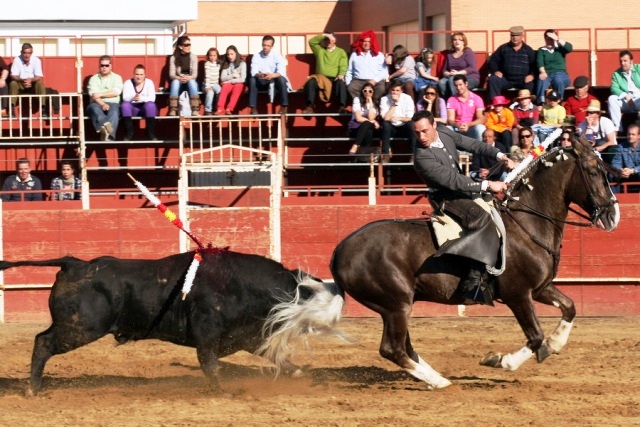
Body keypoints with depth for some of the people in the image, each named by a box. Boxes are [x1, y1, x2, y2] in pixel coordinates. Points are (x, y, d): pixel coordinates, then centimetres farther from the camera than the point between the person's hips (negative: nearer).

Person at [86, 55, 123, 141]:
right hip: (98, 104, 0)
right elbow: (94, 95, -3)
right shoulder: (94, 79, 13)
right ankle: (106, 125, -63)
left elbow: (116, 92, -2)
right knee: (94, 108, -36)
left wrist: (100, 94, -7)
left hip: (112, 104, 0)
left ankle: (109, 136, -57)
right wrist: (103, 104, -20)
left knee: (114, 110, -36)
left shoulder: (116, 78, 15)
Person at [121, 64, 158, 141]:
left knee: (150, 105, -34)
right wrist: (133, 98, -38)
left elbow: (152, 98, -13)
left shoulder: (149, 82, 0)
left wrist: (142, 98, -34)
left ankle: (151, 134, -30)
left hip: (146, 108, -1)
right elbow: (125, 98, -13)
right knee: (125, 105, -31)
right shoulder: (128, 83, 1)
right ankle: (128, 134, -30)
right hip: (133, 108, 1)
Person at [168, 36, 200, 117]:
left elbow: (195, 74, -6)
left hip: (190, 80, 0)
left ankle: (195, 111, -45)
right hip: (178, 81, 0)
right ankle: (172, 111, -45)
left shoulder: (193, 57, 1)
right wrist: (179, 78, -29)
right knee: (175, 82, -36)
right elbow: (171, 74, -8)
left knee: (191, 82, -36)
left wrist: (188, 78, -29)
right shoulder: (173, 58, -2)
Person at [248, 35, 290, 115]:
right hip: (262, 83, 1)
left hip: (275, 81, -1)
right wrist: (260, 75, -40)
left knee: (281, 79, -34)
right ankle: (253, 108, -29)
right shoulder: (256, 56, -4)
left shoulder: (277, 56, -9)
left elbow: (282, 72, -22)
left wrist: (272, 75, -43)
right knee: (252, 80, -29)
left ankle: (283, 107, -28)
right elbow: (254, 72, -16)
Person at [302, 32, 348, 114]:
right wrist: (323, 35, 4)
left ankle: (342, 107, -45)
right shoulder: (320, 50, 23)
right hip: (321, 77, 1)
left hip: (335, 79, -1)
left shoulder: (341, 52, 17)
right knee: (310, 82, -31)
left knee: (341, 83, -36)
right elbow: (311, 42, 9)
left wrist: (341, 75, -18)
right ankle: (309, 107, -38)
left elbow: (343, 66, 3)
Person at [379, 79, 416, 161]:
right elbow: (386, 118, -20)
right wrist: (395, 103, -20)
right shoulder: (384, 100, -8)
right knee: (385, 123, -31)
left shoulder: (407, 98, -6)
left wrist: (398, 118, -21)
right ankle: (386, 153, -28)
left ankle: (414, 154, -29)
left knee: (411, 124, -31)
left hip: (404, 128, 0)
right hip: (391, 128, 0)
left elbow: (410, 118, -9)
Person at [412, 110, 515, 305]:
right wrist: (487, 185, -29)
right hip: (447, 199, -9)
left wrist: (500, 155, -11)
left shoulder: (444, 132, -4)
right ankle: (475, 280, -39)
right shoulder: (422, 158, -27)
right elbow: (453, 181, -29)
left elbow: (473, 145, 2)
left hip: (461, 188, 9)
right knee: (484, 221, -31)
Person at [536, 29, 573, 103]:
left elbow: (570, 48, -7)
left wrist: (557, 39, -13)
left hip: (560, 73, 0)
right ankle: (541, 103, -49)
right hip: (547, 74, 0)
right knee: (542, 81, -36)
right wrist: (542, 72, -21)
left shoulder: (560, 48, 16)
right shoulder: (541, 50, 17)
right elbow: (539, 62, 0)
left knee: (558, 80, -38)